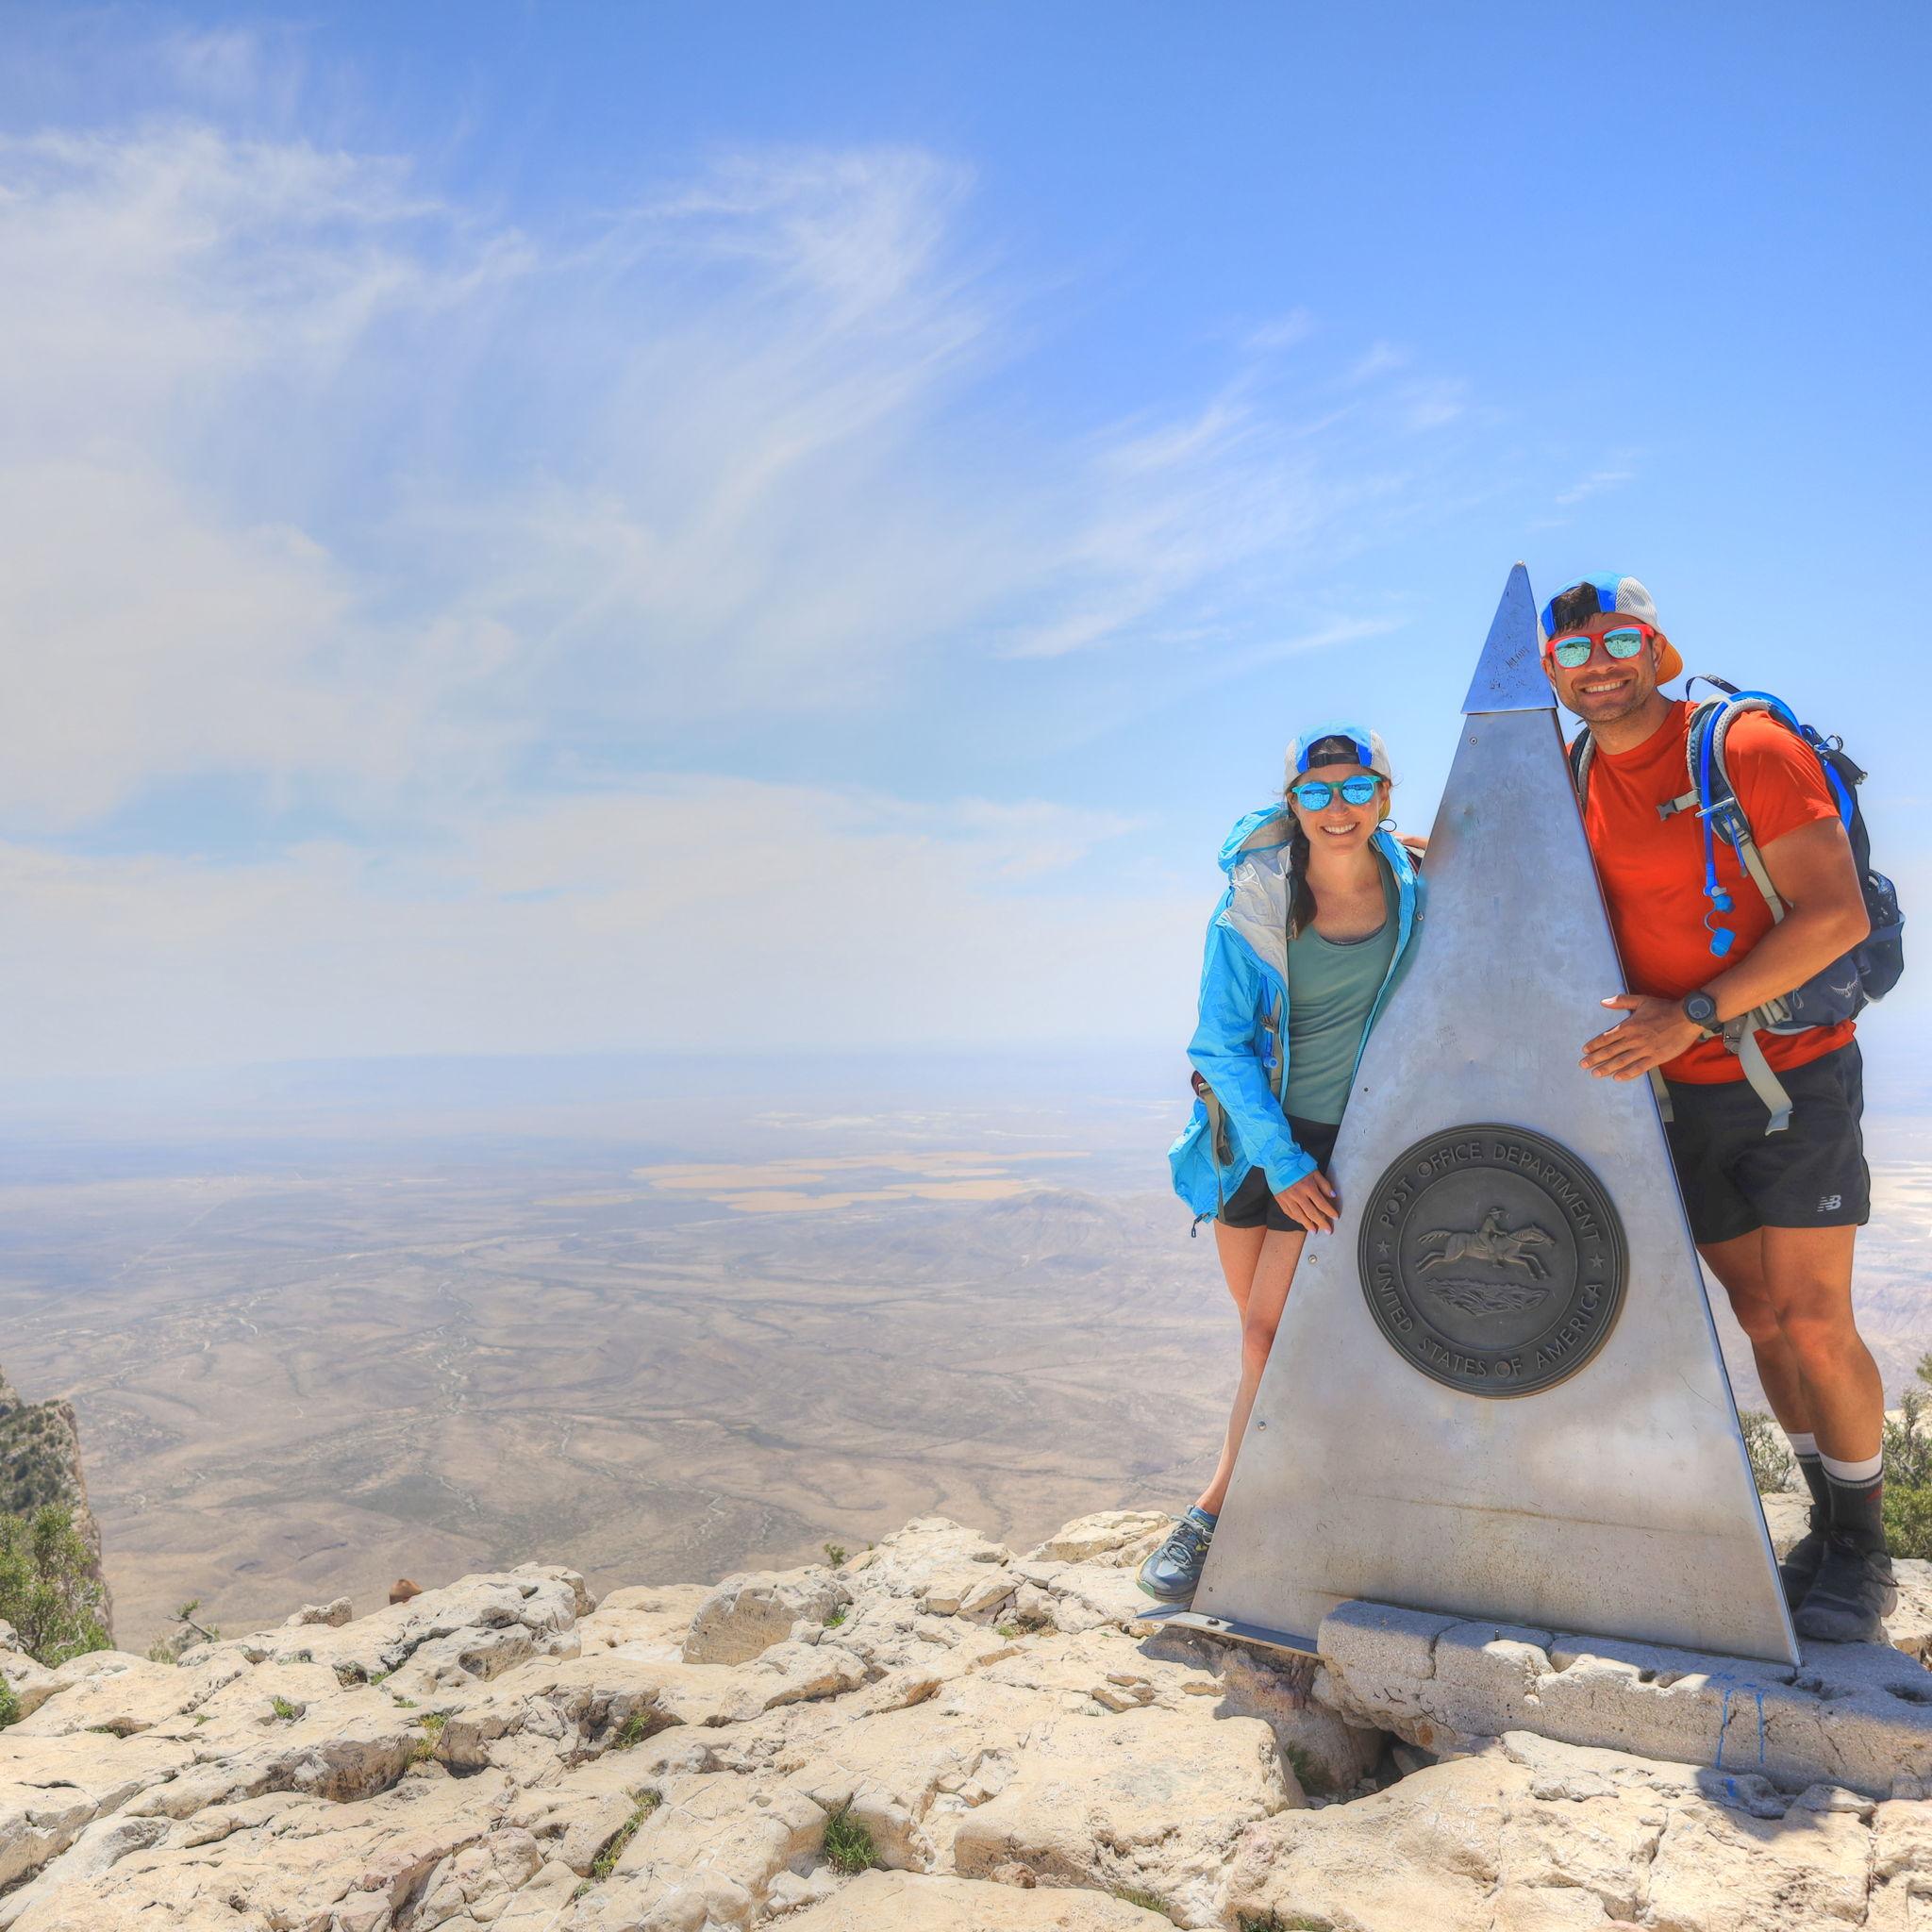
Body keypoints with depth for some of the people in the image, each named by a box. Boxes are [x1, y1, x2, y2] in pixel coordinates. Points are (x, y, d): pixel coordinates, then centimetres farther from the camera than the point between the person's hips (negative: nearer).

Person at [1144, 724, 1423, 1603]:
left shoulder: (1416, 895, -8)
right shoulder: (1250, 910, -12)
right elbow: (1222, 1046, -9)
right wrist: (1281, 1161, -15)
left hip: (1349, 1137, -1)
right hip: (1255, 1133, 1)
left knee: (1272, 1333, -6)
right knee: (1264, 1331, 10)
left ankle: (1213, 1514, 7)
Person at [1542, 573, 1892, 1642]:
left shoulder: (1746, 746, -13)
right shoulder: (1572, 782, 4)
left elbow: (1837, 916, -18)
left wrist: (1694, 1013, -25)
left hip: (1793, 1073, -4)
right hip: (1677, 1094, 5)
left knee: (1814, 1321, -4)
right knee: (1761, 1317, 10)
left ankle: (1863, 1553, 17)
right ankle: (1828, 1529, 27)